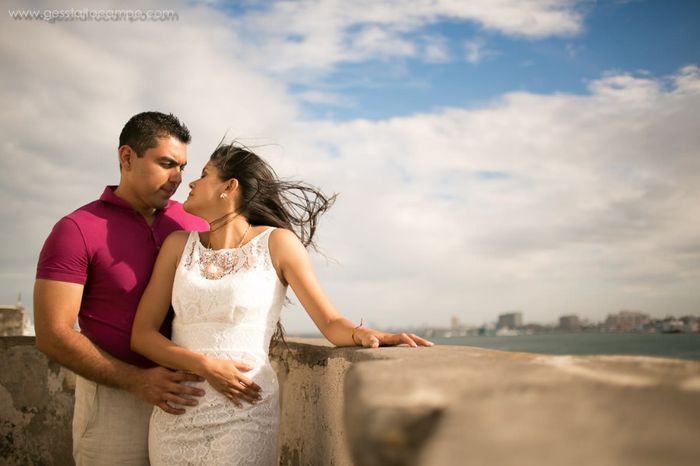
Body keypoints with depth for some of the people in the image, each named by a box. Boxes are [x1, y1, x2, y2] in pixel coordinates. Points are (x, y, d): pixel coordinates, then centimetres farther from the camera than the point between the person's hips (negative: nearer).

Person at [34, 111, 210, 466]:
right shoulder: (77, 230, -9)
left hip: (185, 397, 4)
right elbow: (52, 334, -12)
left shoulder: (193, 223, 2)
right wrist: (137, 381, -22)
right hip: (114, 400, -4)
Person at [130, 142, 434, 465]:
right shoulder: (179, 244, 7)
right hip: (174, 415, 4)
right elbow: (141, 334, 2)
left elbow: (331, 323, -4)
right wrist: (206, 366, -13)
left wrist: (363, 335, -26)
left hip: (244, 414, -3)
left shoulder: (277, 242, -2)